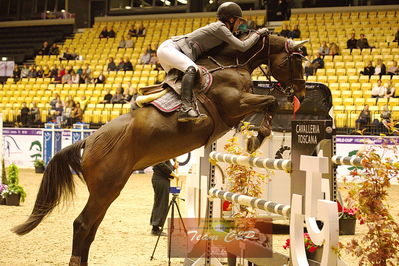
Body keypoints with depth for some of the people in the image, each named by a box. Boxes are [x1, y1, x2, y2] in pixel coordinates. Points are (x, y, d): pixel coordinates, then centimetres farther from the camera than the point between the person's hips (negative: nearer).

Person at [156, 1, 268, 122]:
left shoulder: (221, 28, 19)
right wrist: (258, 34, -2)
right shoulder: (220, 27, -10)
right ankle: (186, 108, -50)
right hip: (169, 48, -11)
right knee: (191, 69, -33)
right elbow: (242, 46, -14)